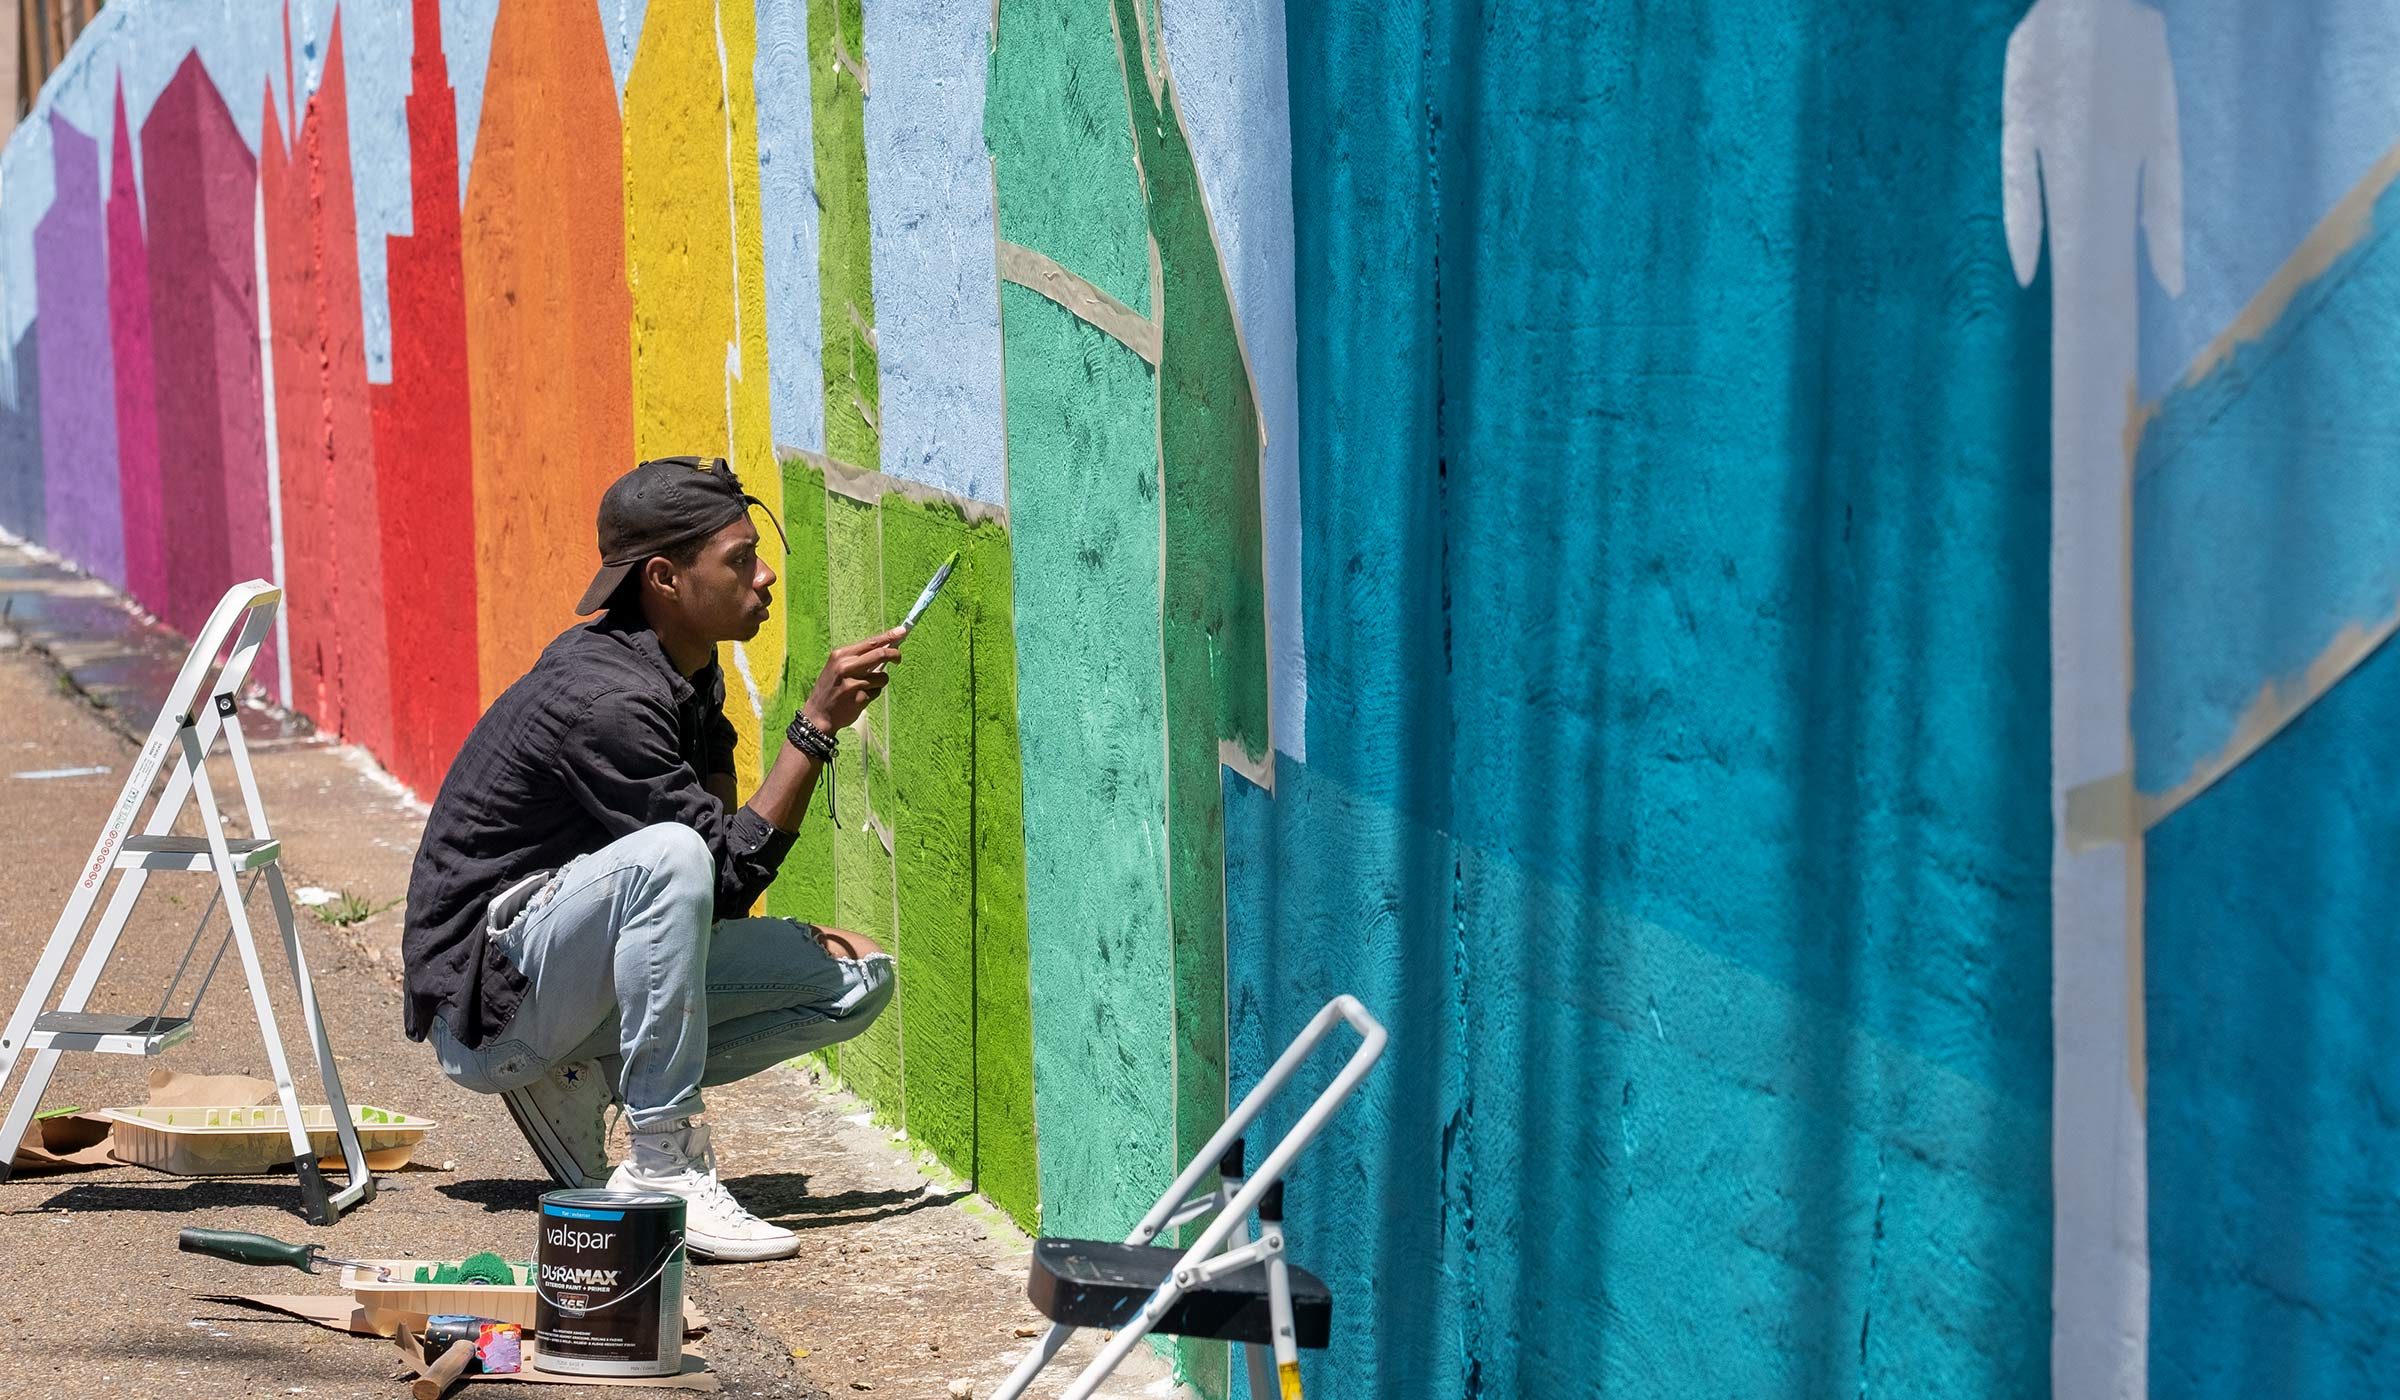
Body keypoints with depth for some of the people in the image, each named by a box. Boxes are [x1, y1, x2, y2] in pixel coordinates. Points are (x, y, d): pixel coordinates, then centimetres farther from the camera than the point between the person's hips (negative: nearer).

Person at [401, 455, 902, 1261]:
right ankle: (663, 1173, -30)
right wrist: (817, 726, -24)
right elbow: (729, 871, -23)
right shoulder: (604, 700, -24)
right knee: (668, 856, -36)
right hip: (483, 1005, -9)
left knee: (856, 977, -1)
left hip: (584, 981, 9)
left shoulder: (690, 672, 6)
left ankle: (580, 1082, 2)